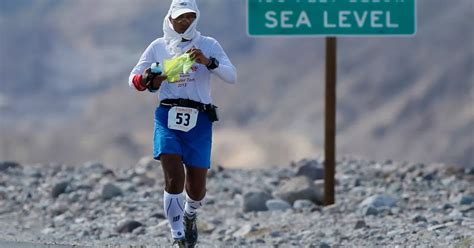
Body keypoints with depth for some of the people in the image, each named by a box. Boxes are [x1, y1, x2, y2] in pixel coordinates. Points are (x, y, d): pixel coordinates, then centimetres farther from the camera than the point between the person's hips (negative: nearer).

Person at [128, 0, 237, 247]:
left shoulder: (208, 45, 7)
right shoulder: (158, 47, 10)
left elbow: (231, 76, -3)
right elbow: (134, 78, 12)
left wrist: (208, 62, -20)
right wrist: (150, 81, -11)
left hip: (199, 120, 0)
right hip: (168, 116, 0)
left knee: (196, 188, 4)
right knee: (174, 179, -16)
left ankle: (190, 216, 39)